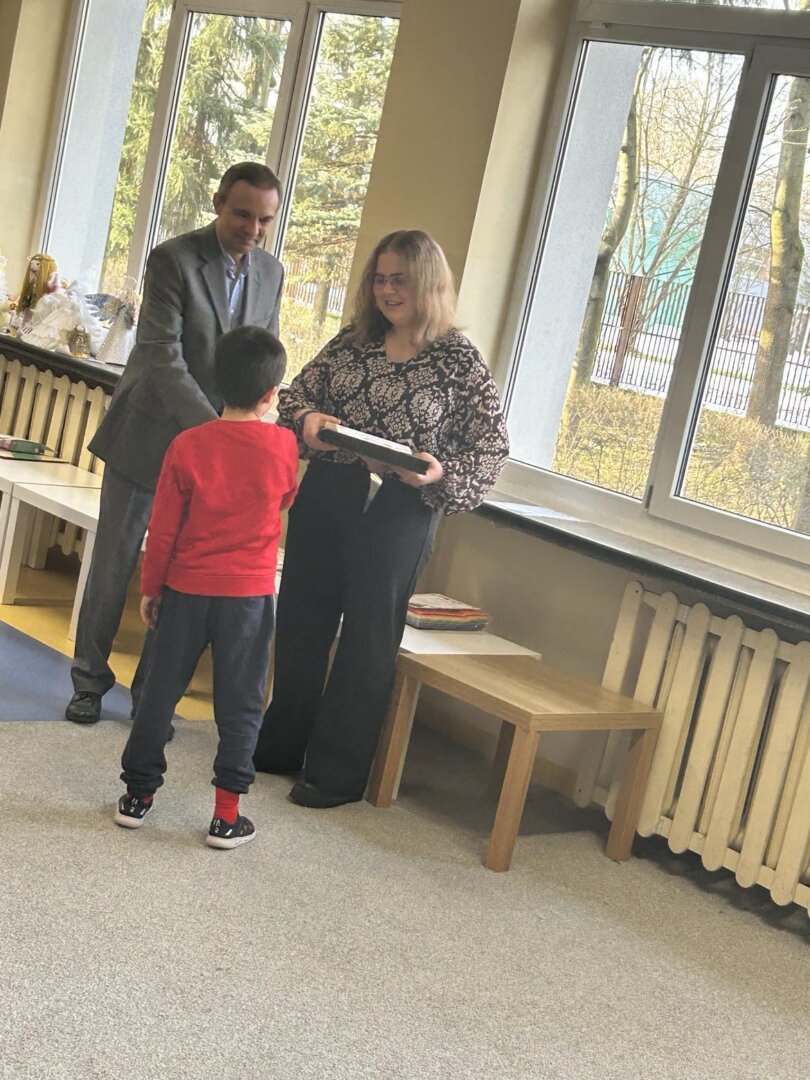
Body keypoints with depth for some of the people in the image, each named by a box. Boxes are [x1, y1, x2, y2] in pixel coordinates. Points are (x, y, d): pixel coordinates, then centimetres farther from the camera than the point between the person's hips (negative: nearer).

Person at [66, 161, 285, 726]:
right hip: (148, 437, -4)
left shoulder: (271, 273, 4)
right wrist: (215, 426, -29)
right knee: (113, 566, 7)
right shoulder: (173, 259, -14)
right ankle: (91, 681, 23)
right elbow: (163, 358, -21)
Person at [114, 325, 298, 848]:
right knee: (240, 704, 7)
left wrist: (151, 586, 8)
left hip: (186, 589, 1)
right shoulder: (284, 446, -8)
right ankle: (227, 814, 10)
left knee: (162, 688, 13)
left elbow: (163, 528, -3)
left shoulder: (188, 445, -8)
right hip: (251, 593, -1)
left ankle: (138, 794, 22)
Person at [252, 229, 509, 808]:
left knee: (368, 639, 5)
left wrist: (442, 474, -22)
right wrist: (306, 419, -10)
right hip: (325, 497, 5)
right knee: (301, 623, 13)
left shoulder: (458, 358, -6)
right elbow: (298, 390, 12)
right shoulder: (355, 339, 7)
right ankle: (279, 746, 30)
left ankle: (337, 772, 16)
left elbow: (491, 442, -5)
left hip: (397, 511, -5)